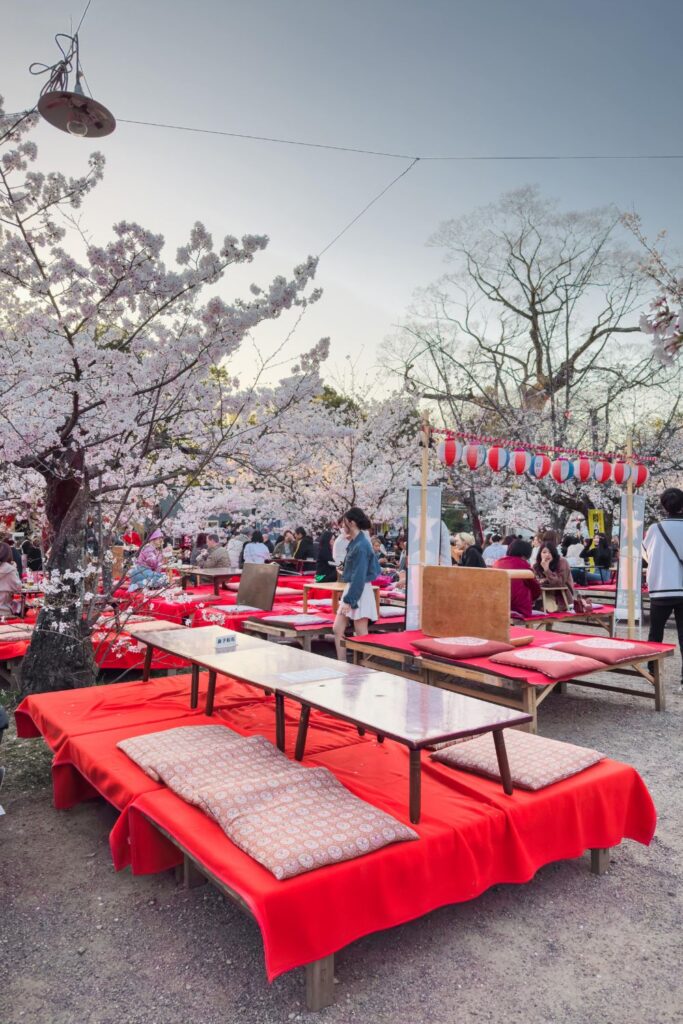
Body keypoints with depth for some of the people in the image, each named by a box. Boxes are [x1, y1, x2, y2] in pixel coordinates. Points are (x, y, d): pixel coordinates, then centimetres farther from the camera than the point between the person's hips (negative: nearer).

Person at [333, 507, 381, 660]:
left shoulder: (361, 546, -19)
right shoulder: (355, 542, 10)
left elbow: (359, 576, -22)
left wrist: (349, 600, -21)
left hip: (359, 592, -10)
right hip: (351, 588, 10)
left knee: (361, 635, -1)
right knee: (338, 629, 8)